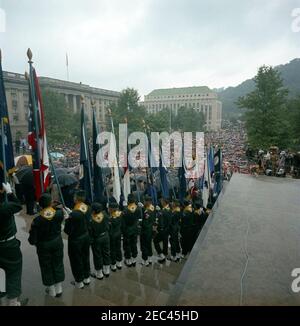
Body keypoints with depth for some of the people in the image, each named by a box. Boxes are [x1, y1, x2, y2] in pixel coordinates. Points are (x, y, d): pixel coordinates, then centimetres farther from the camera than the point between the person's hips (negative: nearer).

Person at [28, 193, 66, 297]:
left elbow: (33, 240, -17)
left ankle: (51, 290, 36)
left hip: (44, 246, -2)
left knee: (47, 266, 18)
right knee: (58, 264, 20)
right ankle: (58, 289, 35)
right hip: (57, 242, 2)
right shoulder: (59, 214, -21)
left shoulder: (37, 220, -25)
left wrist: (33, 240, 4)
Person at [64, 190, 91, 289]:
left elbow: (68, 230, -24)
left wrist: (67, 220, -7)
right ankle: (86, 278, 41)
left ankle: (79, 282, 33)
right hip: (86, 236, 7)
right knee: (85, 257, 23)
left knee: (76, 260, 15)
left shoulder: (74, 214, -32)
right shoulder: (88, 208, -12)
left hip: (75, 239, -6)